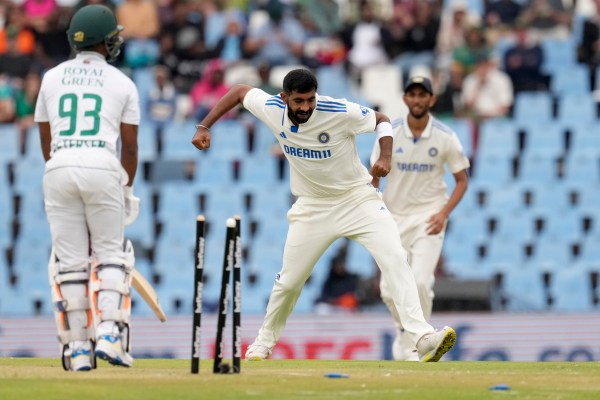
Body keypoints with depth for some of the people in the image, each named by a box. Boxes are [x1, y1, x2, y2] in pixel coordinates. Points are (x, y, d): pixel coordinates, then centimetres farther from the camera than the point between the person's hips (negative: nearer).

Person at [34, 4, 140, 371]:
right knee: (110, 256, 8)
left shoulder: (52, 78, 14)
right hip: (103, 168, -2)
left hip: (59, 170, 2)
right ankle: (109, 335, -8)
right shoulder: (123, 84, 8)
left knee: (70, 261, 5)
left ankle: (78, 348, 3)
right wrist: (127, 190, 18)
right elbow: (130, 146, 7)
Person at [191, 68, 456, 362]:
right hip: (312, 206, 3)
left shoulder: (340, 112, -23)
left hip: (357, 197, -3)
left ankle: (422, 338, -30)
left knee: (395, 258, -23)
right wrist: (204, 127, 1)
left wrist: (385, 156, -24)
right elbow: (240, 91, 5)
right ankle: (264, 343, 33)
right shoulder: (272, 109, -14)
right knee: (289, 280, 8)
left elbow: (381, 120, -7)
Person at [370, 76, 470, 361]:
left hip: (428, 217, -2)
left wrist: (444, 213, -13)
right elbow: (373, 177, 4)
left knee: (420, 282, -18)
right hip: (394, 217, 2)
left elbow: (461, 180, 1)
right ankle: (404, 330, 32)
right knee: (389, 289, 2)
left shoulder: (445, 137, -7)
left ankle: (415, 345, -2)